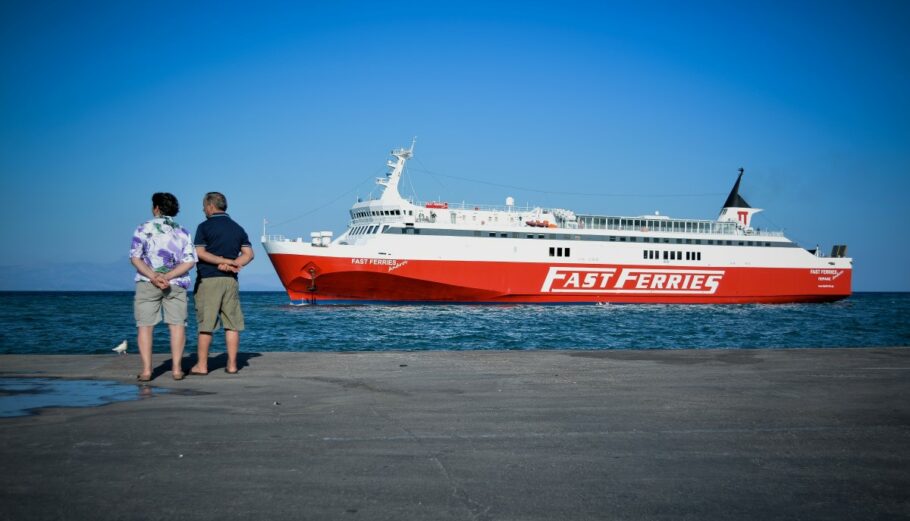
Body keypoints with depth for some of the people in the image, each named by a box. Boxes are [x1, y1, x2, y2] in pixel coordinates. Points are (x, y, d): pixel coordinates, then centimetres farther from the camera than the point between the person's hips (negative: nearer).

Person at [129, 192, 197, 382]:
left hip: (147, 283, -1)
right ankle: (177, 368, -1)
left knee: (145, 325, 1)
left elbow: (135, 257, -8)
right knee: (177, 324, 4)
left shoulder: (144, 228, 2)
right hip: (176, 285, 2)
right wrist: (168, 277, -10)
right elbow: (190, 261, -2)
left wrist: (153, 276, -14)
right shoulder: (183, 232, 9)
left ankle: (146, 370, -5)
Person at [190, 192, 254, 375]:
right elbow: (248, 254, 6)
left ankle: (202, 365, 2)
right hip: (230, 280, 4)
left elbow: (199, 253, -11)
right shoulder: (238, 228, 12)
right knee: (232, 324, 5)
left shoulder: (205, 227, -3)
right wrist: (230, 264, -6)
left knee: (205, 324, 0)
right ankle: (232, 365, 4)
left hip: (208, 279, -4)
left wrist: (227, 261, -10)